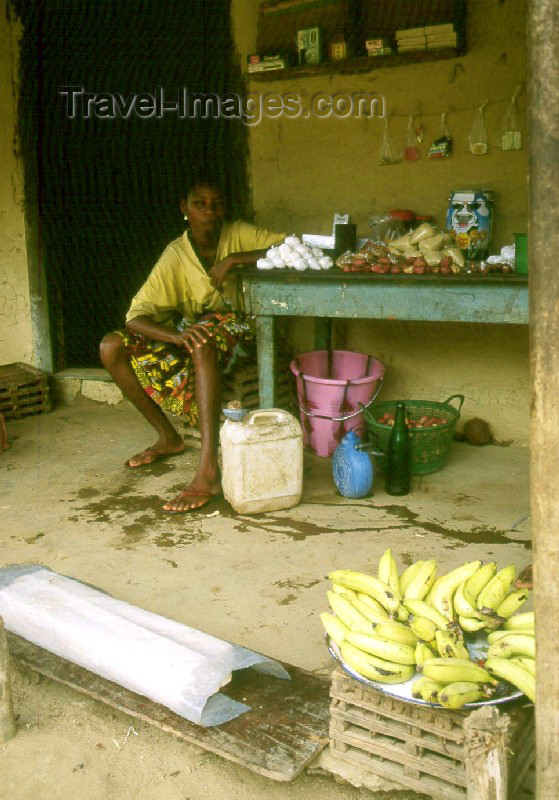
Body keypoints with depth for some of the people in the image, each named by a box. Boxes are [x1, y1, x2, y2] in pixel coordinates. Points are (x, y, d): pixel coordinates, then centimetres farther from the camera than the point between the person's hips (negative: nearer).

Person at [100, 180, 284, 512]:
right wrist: (176, 336, -38)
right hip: (191, 332, 4)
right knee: (111, 347, -13)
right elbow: (137, 317, -17)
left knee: (204, 340, -40)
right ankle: (168, 437, 1)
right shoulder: (175, 256, -8)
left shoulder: (238, 234, -8)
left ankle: (209, 471, -47)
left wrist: (235, 258, -24)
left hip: (235, 335, -3)